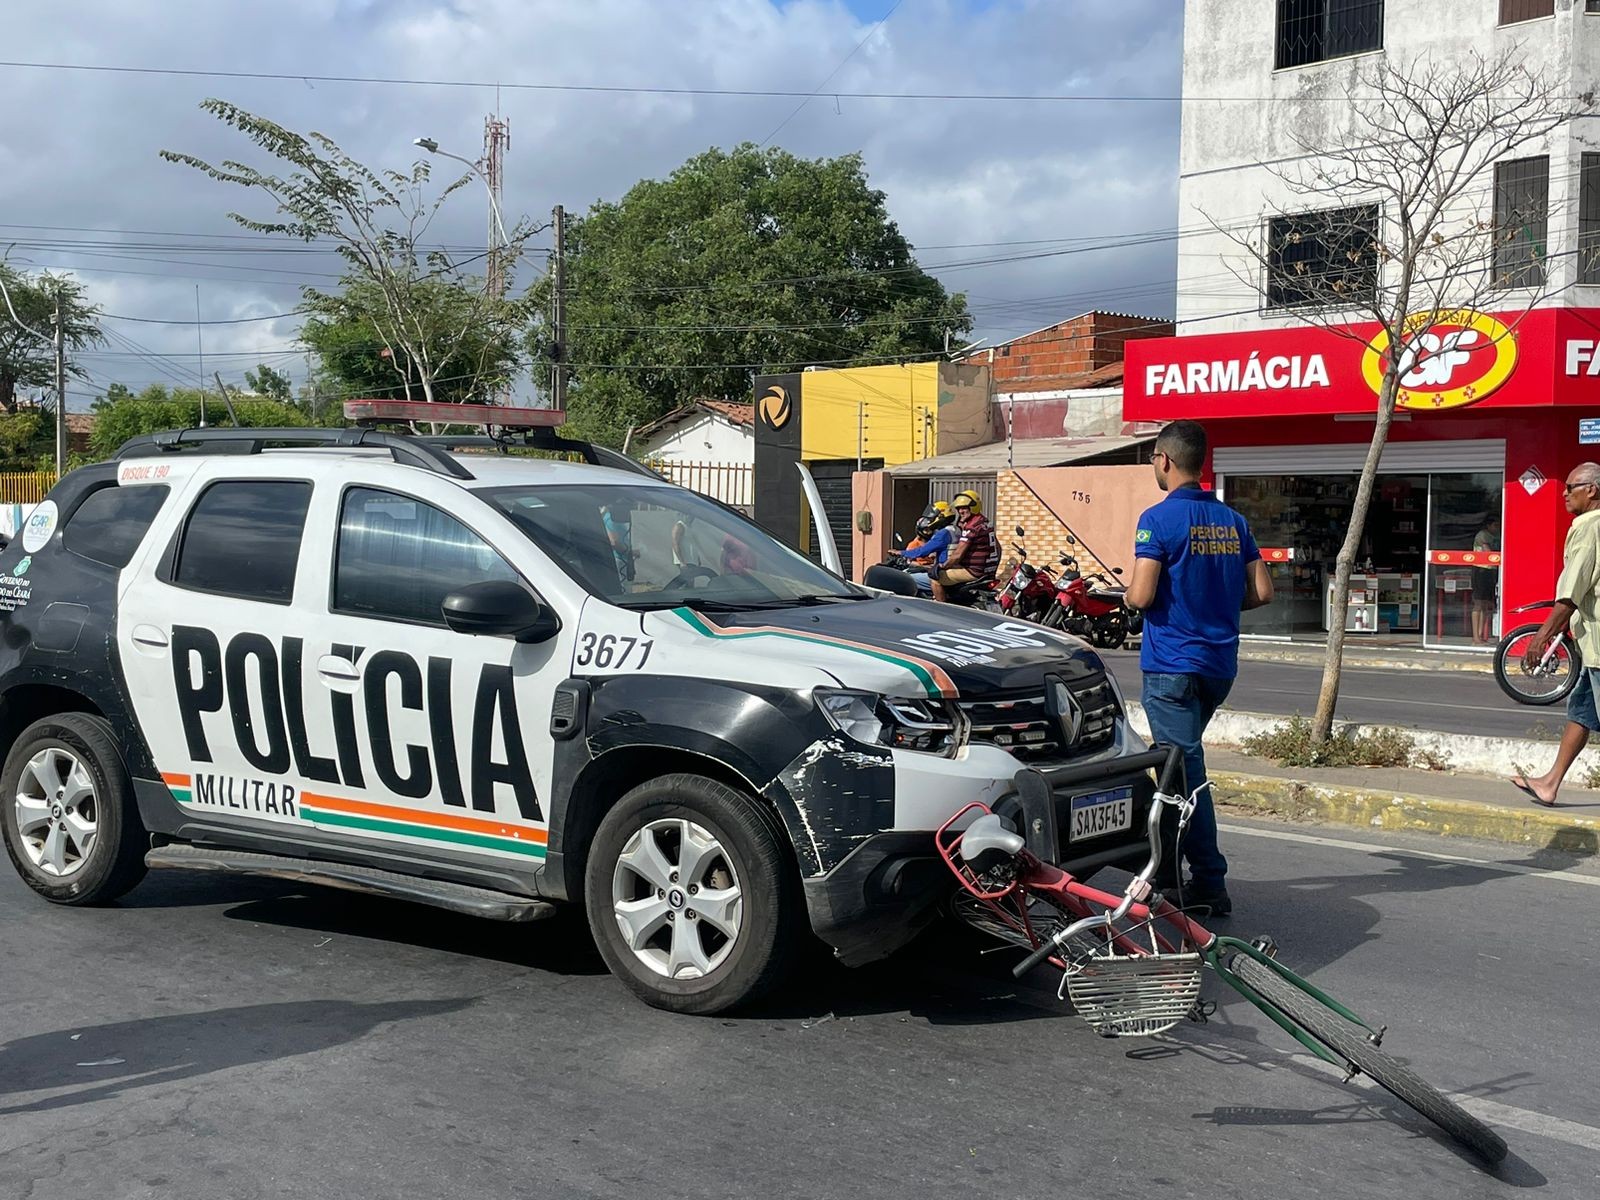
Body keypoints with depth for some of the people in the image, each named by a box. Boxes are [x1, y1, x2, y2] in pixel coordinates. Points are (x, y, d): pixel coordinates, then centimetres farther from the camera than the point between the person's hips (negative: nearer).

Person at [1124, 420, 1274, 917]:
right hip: (1220, 665, 7)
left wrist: (1127, 593, 3)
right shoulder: (1232, 520, 9)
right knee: (1180, 761, 20)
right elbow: (1261, 592, 8)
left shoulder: (1159, 519, -13)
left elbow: (1142, 595, -19)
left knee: (1186, 768, -5)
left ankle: (1210, 885, -4)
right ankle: (1165, 867, 30)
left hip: (1173, 664, -7)